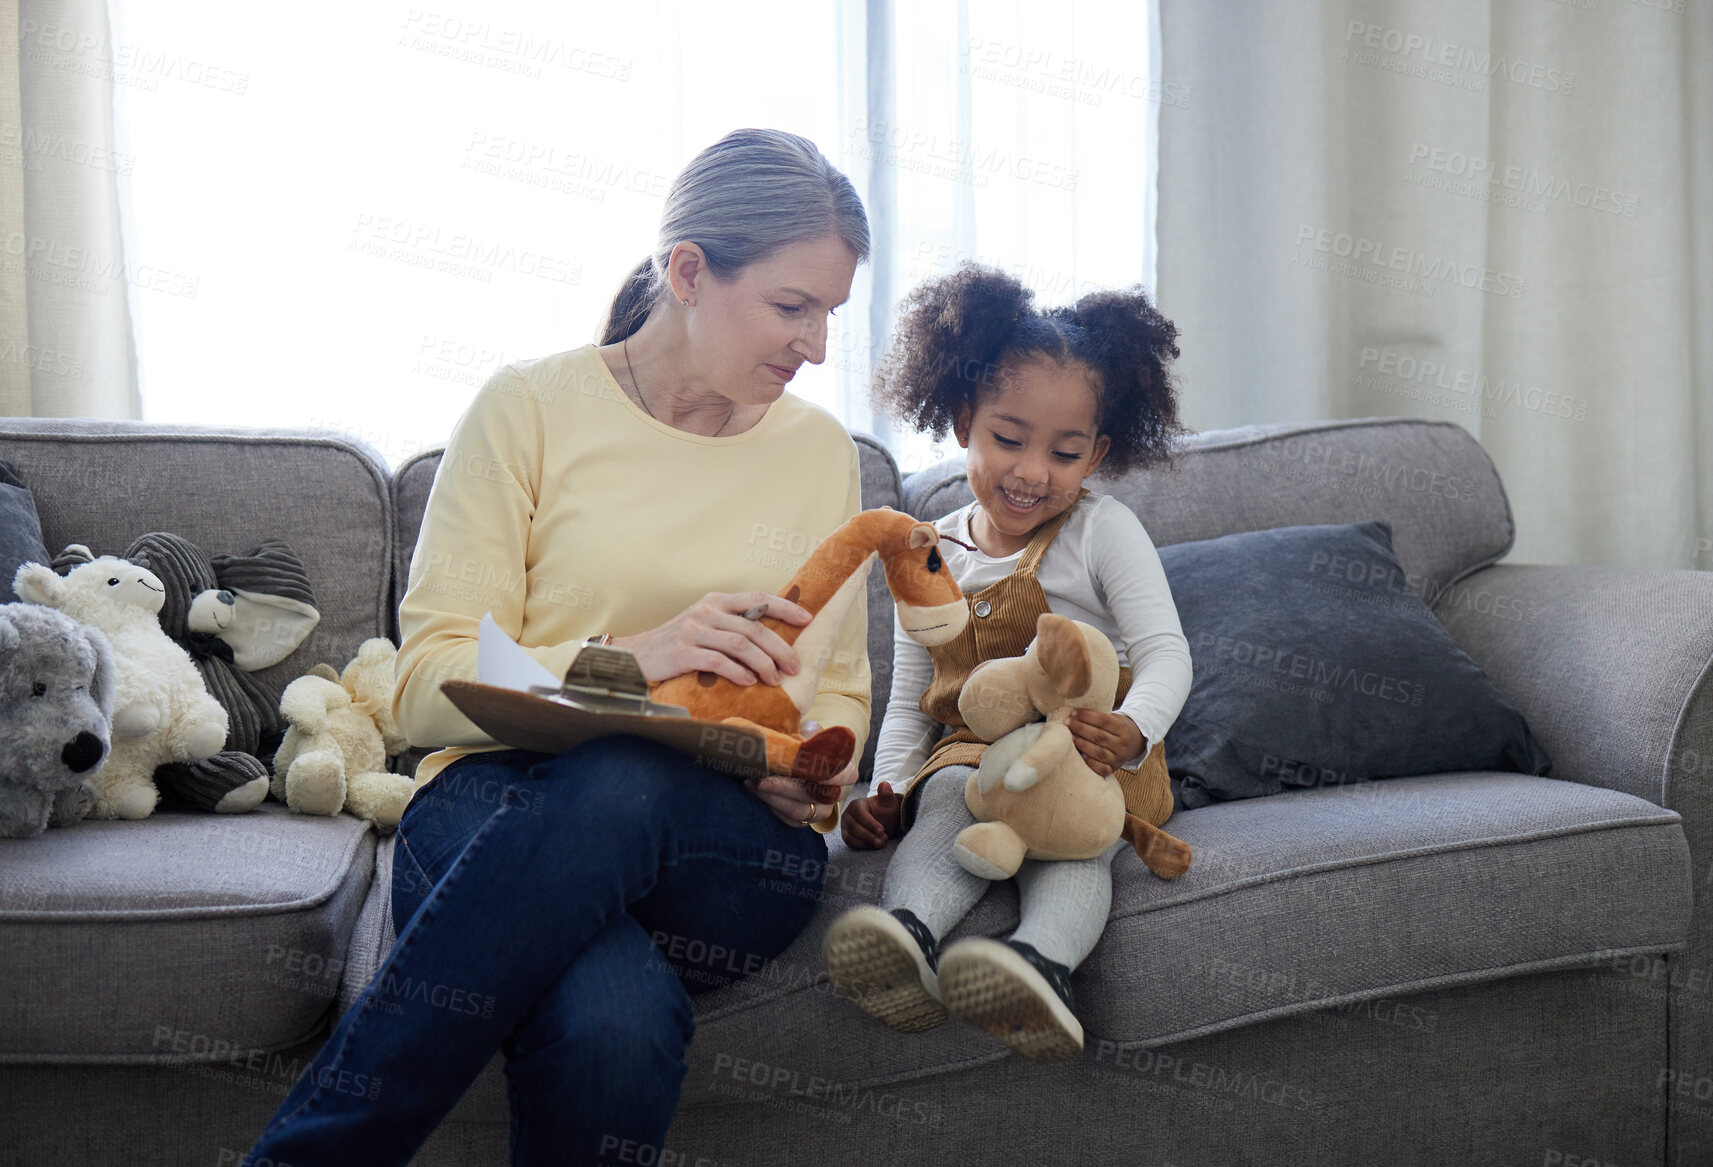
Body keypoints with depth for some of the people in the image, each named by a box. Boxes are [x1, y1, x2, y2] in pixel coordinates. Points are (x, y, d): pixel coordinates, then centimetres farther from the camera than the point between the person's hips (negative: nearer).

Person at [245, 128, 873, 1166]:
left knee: (620, 787, -37)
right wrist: (621, 659, -20)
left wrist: (810, 777, -2)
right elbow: (429, 683, -3)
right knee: (615, 1020, -39)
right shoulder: (533, 407, 3)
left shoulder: (821, 448, 15)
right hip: (502, 807, -2)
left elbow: (840, 690, 22)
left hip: (731, 848, 3)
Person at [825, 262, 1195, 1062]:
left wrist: (1134, 730, -32)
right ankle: (908, 933, -59)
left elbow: (1164, 652, -9)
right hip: (972, 749, 3)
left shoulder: (1102, 531, 1)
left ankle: (1042, 964, -62)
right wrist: (887, 791, -1)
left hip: (1090, 758, -2)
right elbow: (908, 700, 16)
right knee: (948, 799, -32)